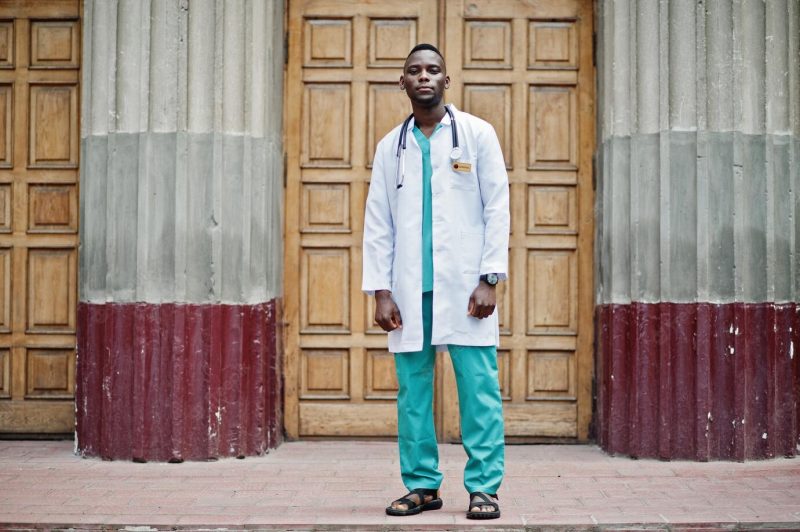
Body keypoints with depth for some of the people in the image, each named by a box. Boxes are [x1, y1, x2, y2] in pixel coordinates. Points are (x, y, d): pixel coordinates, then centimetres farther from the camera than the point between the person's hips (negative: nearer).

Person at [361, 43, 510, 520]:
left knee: (479, 388, -4)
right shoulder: (391, 146, 13)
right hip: (410, 289, 3)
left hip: (464, 284, -3)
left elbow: (497, 209, 0)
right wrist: (381, 290, 1)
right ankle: (422, 485, 15)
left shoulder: (477, 134, 5)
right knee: (413, 390, 5)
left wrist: (489, 279, -8)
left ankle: (484, 487, 3)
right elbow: (378, 224, 10)